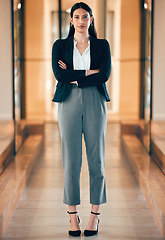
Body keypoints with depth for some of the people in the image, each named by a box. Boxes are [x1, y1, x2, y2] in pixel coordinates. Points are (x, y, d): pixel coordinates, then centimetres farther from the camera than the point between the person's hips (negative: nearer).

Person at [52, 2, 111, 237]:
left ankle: (95, 214, 10)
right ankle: (73, 215, 8)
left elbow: (105, 75, -7)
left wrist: (73, 77, -8)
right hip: (69, 103, 0)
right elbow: (59, 74, -7)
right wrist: (89, 72, -8)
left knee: (96, 158, 1)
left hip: (95, 102, 0)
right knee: (71, 158, -1)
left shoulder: (102, 45, 9)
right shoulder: (60, 45, 9)